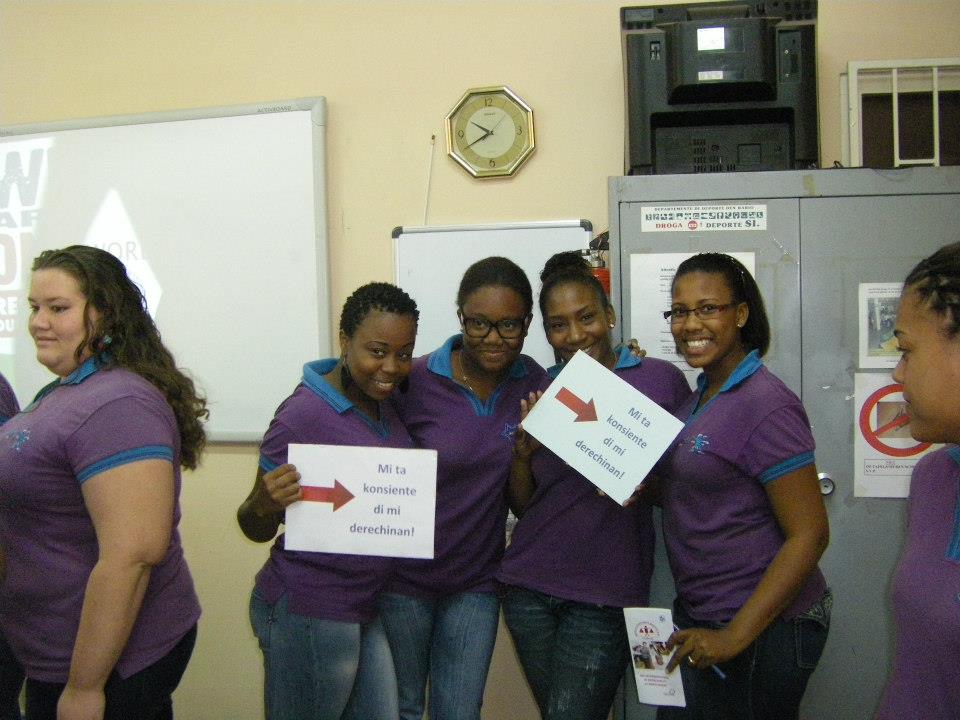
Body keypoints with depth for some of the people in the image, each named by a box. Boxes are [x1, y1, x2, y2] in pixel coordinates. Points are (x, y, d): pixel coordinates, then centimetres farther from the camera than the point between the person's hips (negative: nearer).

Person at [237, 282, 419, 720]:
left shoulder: (386, 399, 3)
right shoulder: (304, 414, -19)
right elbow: (257, 531, -11)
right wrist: (265, 504, -33)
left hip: (366, 608, 7)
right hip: (309, 615, -7)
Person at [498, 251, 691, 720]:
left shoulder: (661, 379, -6)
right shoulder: (539, 392, 4)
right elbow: (521, 506, 8)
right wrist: (523, 453, -11)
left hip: (605, 595, -4)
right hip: (528, 588, 4)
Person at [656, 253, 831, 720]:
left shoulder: (767, 405, -19)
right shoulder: (702, 394, 8)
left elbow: (809, 535, -21)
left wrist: (736, 635, -22)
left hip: (760, 628, -8)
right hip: (699, 617, 8)